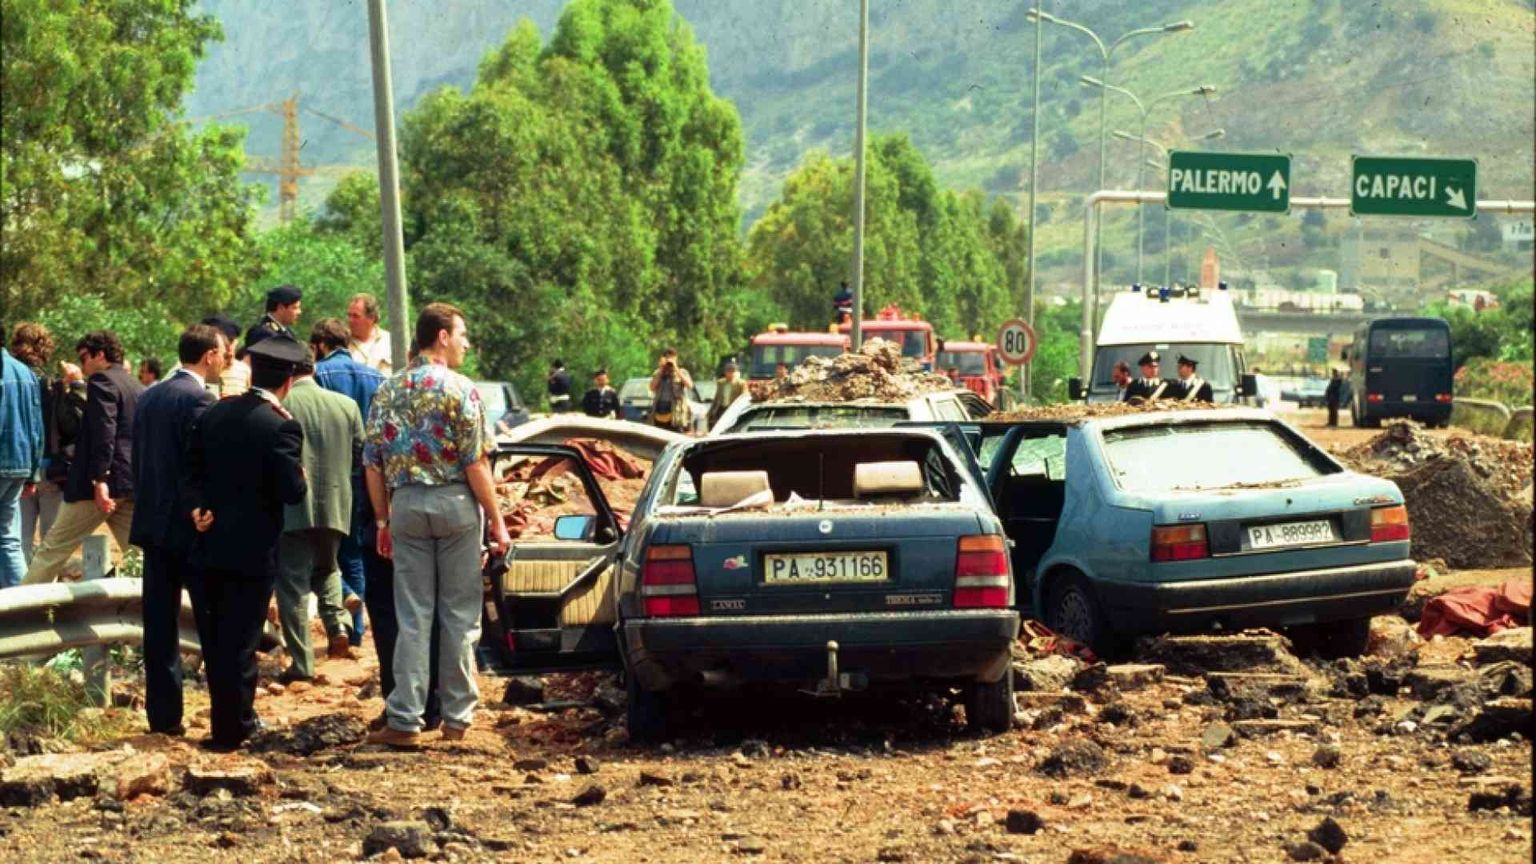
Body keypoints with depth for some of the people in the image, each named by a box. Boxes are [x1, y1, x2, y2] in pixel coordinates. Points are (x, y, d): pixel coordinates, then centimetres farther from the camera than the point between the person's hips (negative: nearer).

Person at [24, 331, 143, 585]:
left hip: (104, 483, -7)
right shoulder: (139, 388, 20)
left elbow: (104, 433, -17)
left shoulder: (101, 381, -6)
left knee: (53, 550, 2)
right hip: (135, 484, 7)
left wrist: (100, 480, -21)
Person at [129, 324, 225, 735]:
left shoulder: (148, 398, 11)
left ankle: (163, 714, 8)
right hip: (191, 527, -7)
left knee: (160, 622, 7)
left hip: (152, 523, 7)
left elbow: (138, 462, 15)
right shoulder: (197, 399, -14)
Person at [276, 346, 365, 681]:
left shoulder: (279, 404, -9)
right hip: (336, 507, 4)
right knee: (326, 569, 26)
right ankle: (337, 623, 2)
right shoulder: (347, 405, 3)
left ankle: (301, 663, 1)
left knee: (293, 583, 3)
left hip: (292, 507, -4)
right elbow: (361, 456, 9)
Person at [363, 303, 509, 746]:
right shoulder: (460, 389, -8)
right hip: (455, 503, -4)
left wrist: (382, 520, 14)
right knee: (460, 616, 5)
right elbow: (475, 464, -12)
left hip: (406, 505, 4)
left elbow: (373, 464, 7)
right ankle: (457, 716, 10)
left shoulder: (388, 390, 7)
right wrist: (497, 522, -6)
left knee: (413, 617, 6)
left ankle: (404, 719, 2)